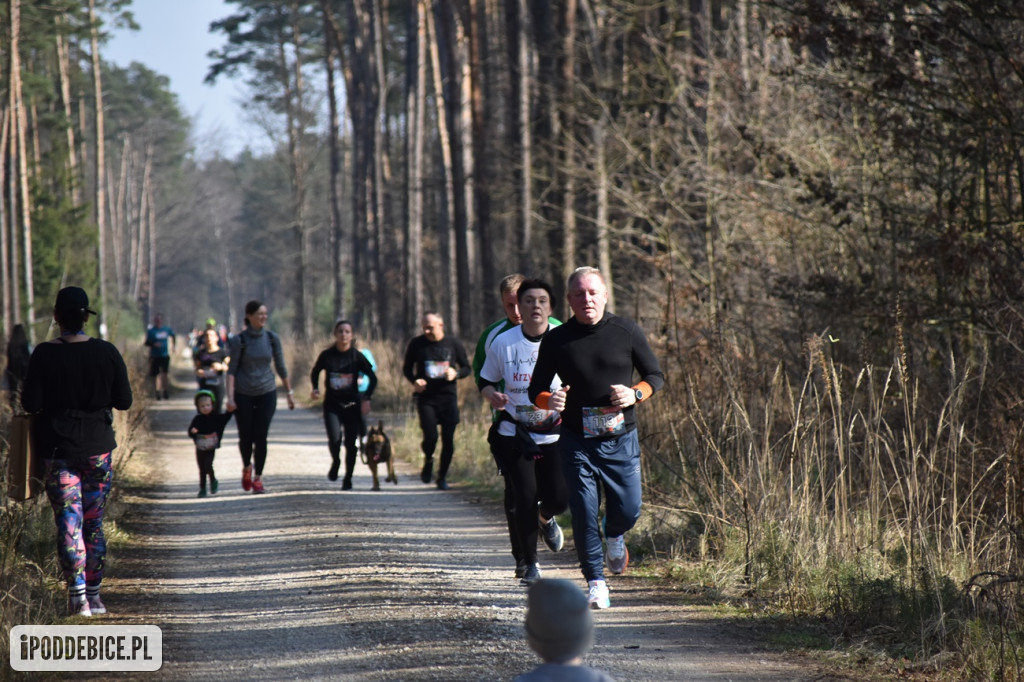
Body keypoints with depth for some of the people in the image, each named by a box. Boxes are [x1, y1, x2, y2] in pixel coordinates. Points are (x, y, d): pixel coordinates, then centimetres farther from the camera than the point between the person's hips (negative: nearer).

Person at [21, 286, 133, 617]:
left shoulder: (45, 355, -10)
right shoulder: (107, 352, -4)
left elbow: (30, 403, -11)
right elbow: (124, 401, 0)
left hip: (58, 449, -2)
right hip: (98, 447, 2)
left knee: (68, 522, 0)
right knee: (94, 522, 12)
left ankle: (77, 592, -11)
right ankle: (94, 595, 14)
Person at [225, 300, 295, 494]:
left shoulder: (272, 338, 1)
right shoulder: (239, 340, -7)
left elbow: (280, 367, 9)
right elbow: (232, 369, -7)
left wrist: (289, 392, 11)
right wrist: (230, 397, -15)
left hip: (267, 393, 1)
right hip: (244, 395, -1)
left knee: (261, 437, -5)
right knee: (246, 436, 5)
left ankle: (258, 478, 3)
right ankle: (247, 467, 34)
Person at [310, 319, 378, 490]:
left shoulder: (357, 357, -4)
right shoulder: (326, 355, -2)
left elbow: (372, 378, 4)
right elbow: (314, 372, 15)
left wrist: (366, 398, -5)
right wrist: (315, 389, -2)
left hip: (352, 405, 0)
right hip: (332, 404, 0)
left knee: (351, 443, -1)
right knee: (334, 438, -18)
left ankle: (348, 479, 14)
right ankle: (335, 462, 13)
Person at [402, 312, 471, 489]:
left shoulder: (454, 344, 1)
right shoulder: (416, 344, 0)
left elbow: (466, 368, 11)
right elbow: (407, 369, 11)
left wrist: (455, 373, -12)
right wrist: (414, 381, -10)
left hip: (448, 397, 1)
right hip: (426, 398, -1)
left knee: (448, 441, 0)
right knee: (430, 437, -15)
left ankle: (442, 476, 18)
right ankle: (428, 462, 18)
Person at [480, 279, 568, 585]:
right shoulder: (502, 342, -2)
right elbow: (486, 380, 10)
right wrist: (493, 396, -13)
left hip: (555, 434, 0)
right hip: (514, 433, 0)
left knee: (558, 499, -5)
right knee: (525, 498, -7)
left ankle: (546, 519, 36)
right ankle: (530, 564, 13)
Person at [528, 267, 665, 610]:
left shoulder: (627, 331, -2)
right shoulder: (556, 340, -3)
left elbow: (656, 376, 6)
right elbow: (536, 390, 5)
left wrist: (636, 394, -15)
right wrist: (550, 401, -19)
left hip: (621, 440, 1)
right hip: (577, 442, -1)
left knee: (628, 510, 1)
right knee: (583, 514, -6)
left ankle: (615, 537, 38)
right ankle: (596, 582, 10)